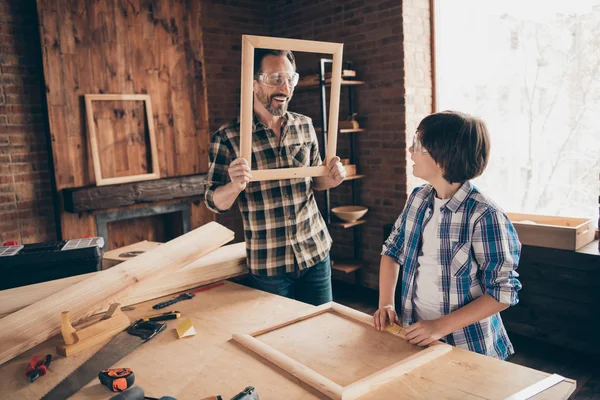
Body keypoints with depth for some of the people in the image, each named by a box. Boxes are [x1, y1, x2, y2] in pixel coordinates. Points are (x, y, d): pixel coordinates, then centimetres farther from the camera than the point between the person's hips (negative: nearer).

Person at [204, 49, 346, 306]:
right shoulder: (227, 138, -11)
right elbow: (214, 203, -6)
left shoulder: (305, 126, 1)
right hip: (267, 266, -3)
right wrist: (235, 186, -27)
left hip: (315, 254, 4)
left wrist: (330, 179, -8)